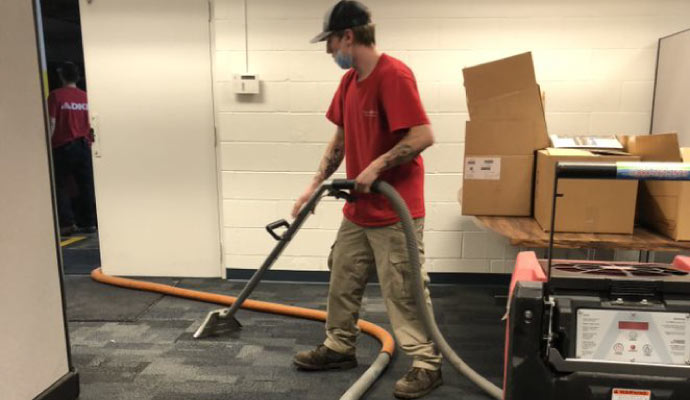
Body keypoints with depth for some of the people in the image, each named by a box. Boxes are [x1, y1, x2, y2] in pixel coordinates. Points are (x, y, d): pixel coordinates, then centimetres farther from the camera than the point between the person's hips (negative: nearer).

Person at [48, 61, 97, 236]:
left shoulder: (56, 95, -5)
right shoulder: (85, 96, 5)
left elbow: (52, 123, -9)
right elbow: (91, 123, 8)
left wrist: (47, 145, -3)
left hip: (63, 147, -3)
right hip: (83, 146, 3)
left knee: (61, 187, 5)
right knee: (86, 186, 7)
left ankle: (67, 223, 0)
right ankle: (89, 222, 8)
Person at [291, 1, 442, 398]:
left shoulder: (394, 74, -19)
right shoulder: (349, 81, 10)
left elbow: (424, 136, -25)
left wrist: (377, 166, -21)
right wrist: (316, 184, 13)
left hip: (395, 213, -9)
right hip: (358, 209, 9)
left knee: (403, 290, 1)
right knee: (343, 281, 18)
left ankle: (427, 364, 18)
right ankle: (339, 346, 36)